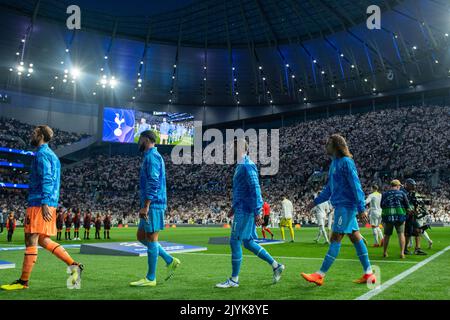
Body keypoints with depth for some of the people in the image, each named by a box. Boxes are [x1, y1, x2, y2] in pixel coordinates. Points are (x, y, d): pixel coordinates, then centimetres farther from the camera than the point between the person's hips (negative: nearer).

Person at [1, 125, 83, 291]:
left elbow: (46, 179, -20)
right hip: (50, 204, 9)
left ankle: (23, 281, 5)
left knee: (31, 241, -3)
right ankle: (73, 265, 7)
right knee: (43, 240, 13)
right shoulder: (52, 155, 21)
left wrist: (44, 203, -25)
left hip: (39, 204, -9)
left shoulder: (42, 154, -8)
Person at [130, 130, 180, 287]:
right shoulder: (155, 157, 21)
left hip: (153, 204, -10)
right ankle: (170, 261, 15)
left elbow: (153, 183, -21)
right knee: (141, 236, 14)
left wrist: (145, 206, -23)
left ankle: (150, 278, 6)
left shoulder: (151, 156, -11)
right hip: (153, 205, 10)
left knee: (151, 239, -3)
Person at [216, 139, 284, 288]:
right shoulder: (240, 166, 16)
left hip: (245, 211, -10)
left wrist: (257, 213, -23)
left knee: (235, 242, -3)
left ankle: (234, 280, 9)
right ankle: (276, 265, 20)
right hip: (242, 210, 10)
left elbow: (255, 190, -21)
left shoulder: (247, 167, -15)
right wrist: (234, 207, 25)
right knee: (248, 242, 13)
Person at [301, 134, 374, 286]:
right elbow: (329, 188, 22)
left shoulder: (346, 162, -13)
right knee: (355, 237, 10)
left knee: (335, 239, -8)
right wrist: (316, 201, 19)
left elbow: (356, 186, -17)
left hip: (346, 206, -9)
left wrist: (361, 208, -20)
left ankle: (320, 275, -6)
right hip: (340, 206, 9)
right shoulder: (334, 163, 16)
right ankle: (368, 274, 17)